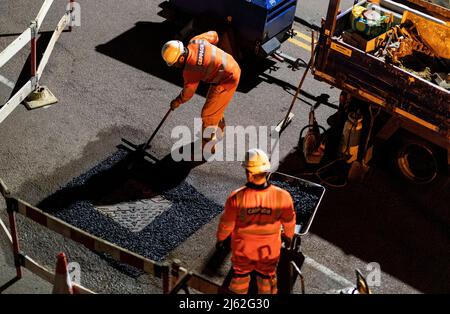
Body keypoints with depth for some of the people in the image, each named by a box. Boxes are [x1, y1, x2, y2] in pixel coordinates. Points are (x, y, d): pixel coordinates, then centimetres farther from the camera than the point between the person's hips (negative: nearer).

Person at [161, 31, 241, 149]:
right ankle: (219, 127, 54)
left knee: (208, 114, 1)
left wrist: (177, 102, 12)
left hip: (226, 81, -10)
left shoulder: (190, 70, -25)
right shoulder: (194, 41, -8)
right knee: (215, 104, 30)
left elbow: (188, 92, -8)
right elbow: (213, 35, 10)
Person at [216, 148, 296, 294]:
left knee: (240, 276, 27)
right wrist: (289, 235, 13)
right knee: (267, 277, 28)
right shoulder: (282, 196, -29)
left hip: (242, 249, 0)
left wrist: (220, 238, 6)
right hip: (269, 249, 0)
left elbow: (226, 223, -16)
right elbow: (289, 221, -10)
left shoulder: (236, 197, -32)